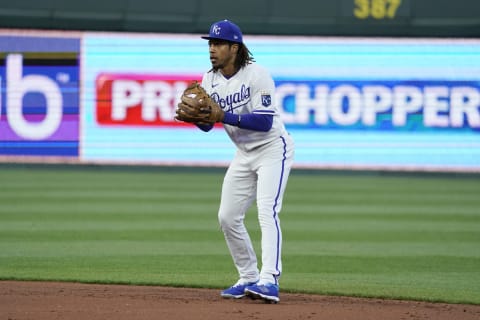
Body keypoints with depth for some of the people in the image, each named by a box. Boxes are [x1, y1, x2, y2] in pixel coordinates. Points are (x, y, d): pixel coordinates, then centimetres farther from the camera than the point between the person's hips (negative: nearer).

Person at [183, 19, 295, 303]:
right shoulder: (211, 79, -1)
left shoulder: (257, 75, -21)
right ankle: (249, 278, 18)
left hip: (273, 149, -8)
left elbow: (265, 121, -29)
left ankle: (269, 282, -32)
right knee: (228, 216, 6)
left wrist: (223, 115, -35)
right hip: (244, 154, 8)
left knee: (267, 211, -22)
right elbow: (207, 125, 3)